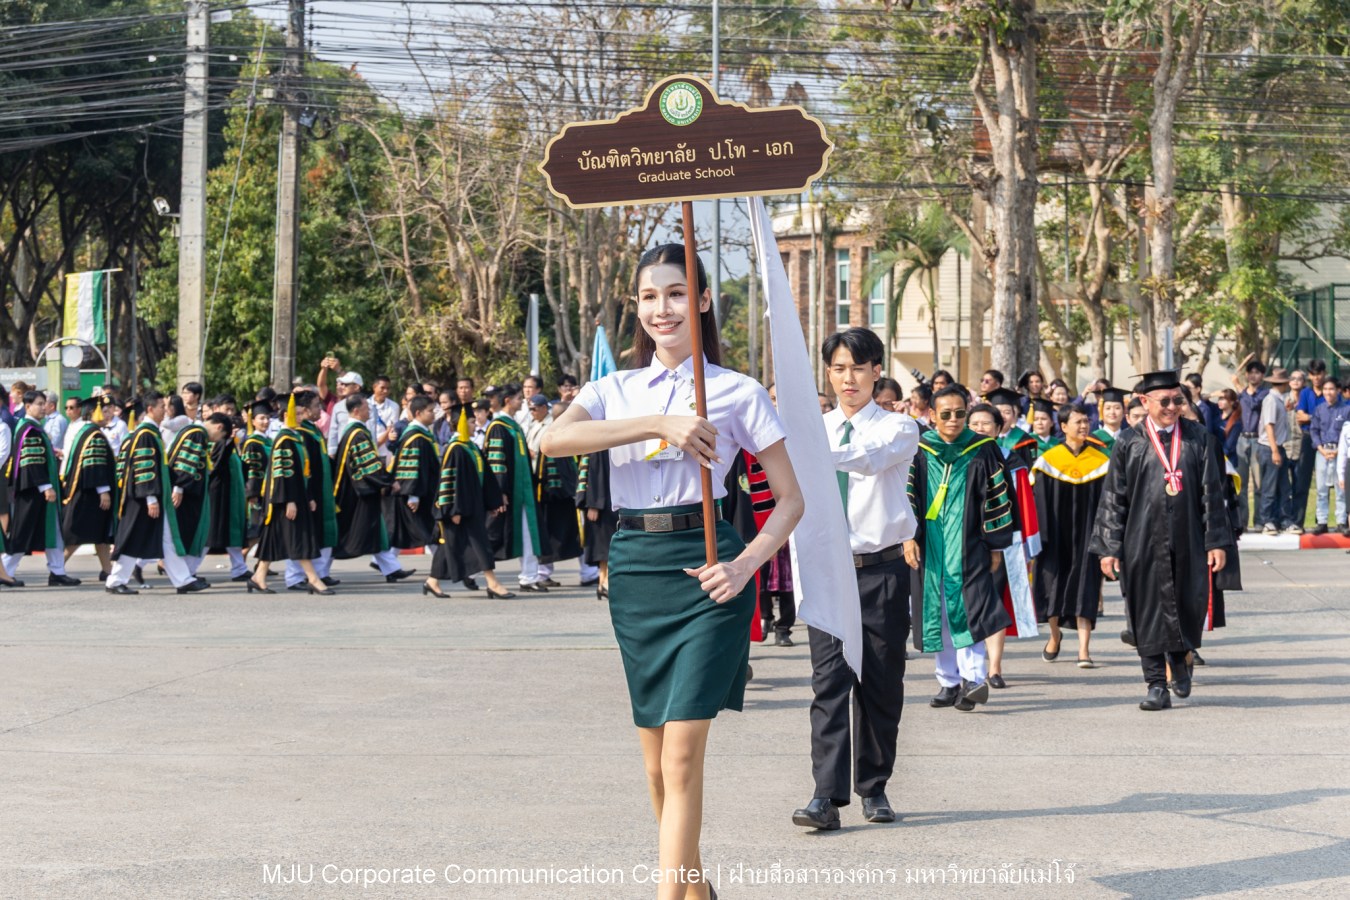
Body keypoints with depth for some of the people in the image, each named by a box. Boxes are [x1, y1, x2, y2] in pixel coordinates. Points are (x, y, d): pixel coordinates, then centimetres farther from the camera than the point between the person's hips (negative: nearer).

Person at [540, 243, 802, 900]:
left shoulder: (738, 393, 3)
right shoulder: (615, 390, 9)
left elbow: (790, 499, 4)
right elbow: (555, 440, -13)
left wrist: (746, 565, -12)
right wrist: (660, 424, -19)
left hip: (704, 570, -4)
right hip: (633, 567, 4)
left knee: (682, 754, -12)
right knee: (655, 755, 12)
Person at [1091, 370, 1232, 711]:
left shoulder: (1199, 438, 5)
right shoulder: (1129, 444, 2)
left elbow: (1212, 492, 4)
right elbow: (1113, 498, 2)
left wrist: (1217, 541, -2)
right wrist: (1108, 547, -3)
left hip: (1187, 540, 1)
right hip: (1143, 540, -1)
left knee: (1190, 605, 5)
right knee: (1148, 611, 0)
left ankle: (1178, 660, 35)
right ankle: (1157, 686, 8)